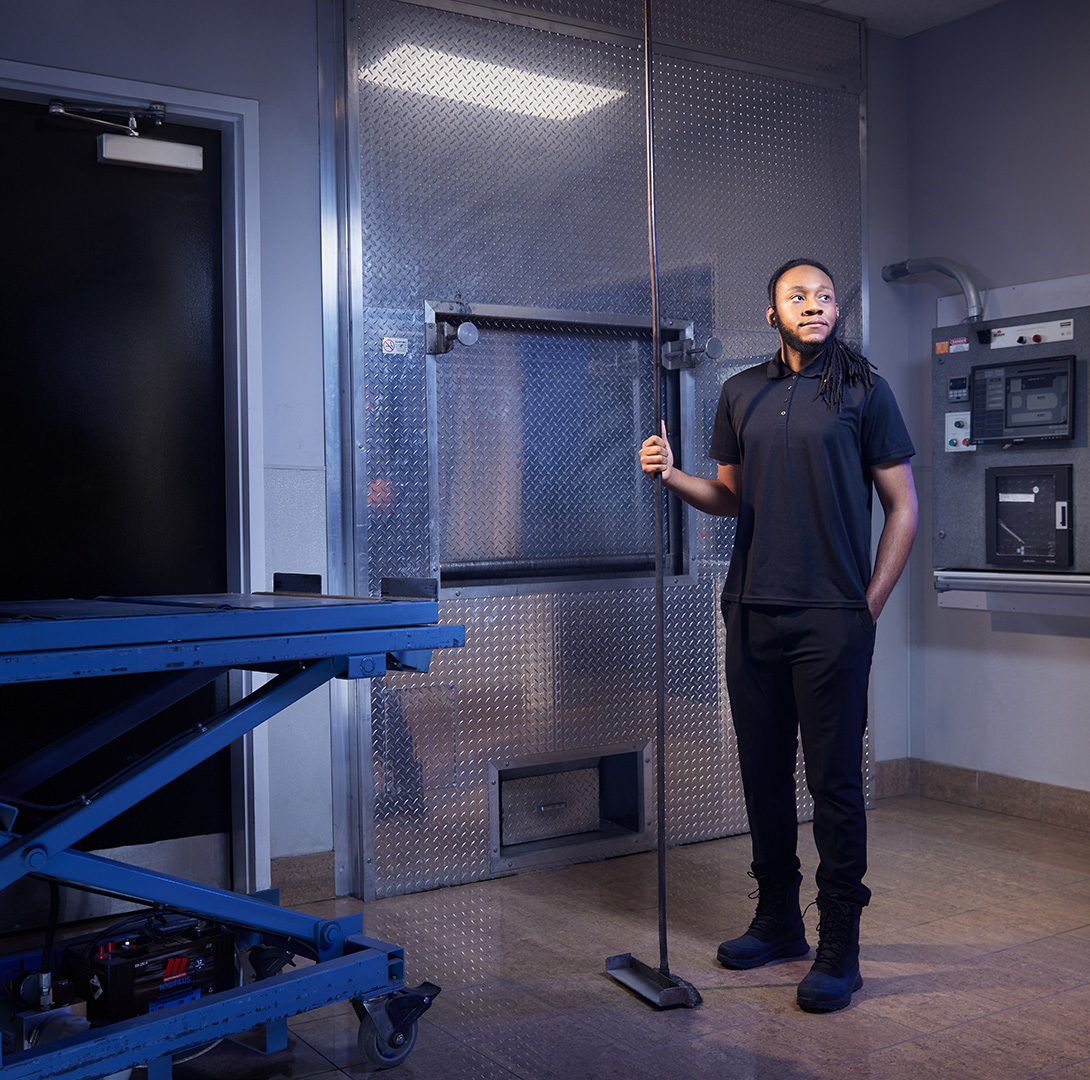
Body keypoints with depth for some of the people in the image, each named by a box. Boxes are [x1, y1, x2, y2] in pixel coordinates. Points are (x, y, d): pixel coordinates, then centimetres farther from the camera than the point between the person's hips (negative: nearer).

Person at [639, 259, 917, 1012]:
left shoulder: (864, 391, -1)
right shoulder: (742, 394, 12)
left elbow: (903, 509, 0)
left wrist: (868, 606, -5)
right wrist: (672, 476, -1)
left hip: (832, 619, -5)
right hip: (753, 612, 5)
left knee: (835, 782, -2)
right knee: (765, 773, 12)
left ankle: (839, 949, 8)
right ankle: (778, 922, 27)